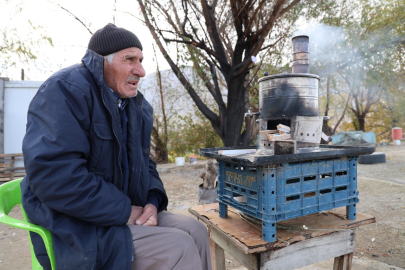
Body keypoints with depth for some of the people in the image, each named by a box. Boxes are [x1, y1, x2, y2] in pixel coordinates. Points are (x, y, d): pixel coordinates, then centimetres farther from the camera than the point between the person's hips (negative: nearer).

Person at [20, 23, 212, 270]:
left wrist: (153, 202, -7)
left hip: (125, 211, 8)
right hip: (75, 227, -7)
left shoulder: (135, 105, 9)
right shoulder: (65, 89, -16)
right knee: (178, 248, -21)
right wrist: (125, 213, -21)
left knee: (195, 230, -5)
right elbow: (55, 176, -27)